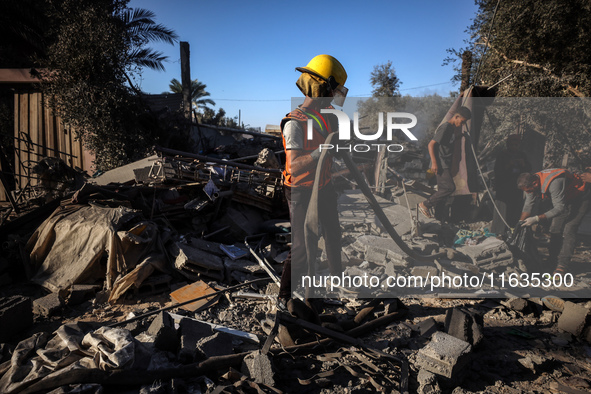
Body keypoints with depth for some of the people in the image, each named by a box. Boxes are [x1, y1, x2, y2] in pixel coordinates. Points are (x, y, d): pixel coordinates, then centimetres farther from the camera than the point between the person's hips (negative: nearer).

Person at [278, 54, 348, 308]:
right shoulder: (295, 122, -21)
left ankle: (337, 278, 48)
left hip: (324, 187, 8)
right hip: (302, 193, -8)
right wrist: (322, 151, -40)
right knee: (302, 246, -2)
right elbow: (294, 165, -30)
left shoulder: (328, 116, 3)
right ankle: (285, 297, 17)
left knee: (333, 235, 23)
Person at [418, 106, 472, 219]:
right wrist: (434, 162, -25)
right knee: (450, 187, -16)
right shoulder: (445, 127, -14)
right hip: (440, 164, -10)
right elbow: (431, 144, -20)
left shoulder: (452, 128, 17)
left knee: (443, 189, 9)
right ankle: (425, 204, -10)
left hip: (446, 165, 10)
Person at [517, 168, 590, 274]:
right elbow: (528, 206, -7)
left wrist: (536, 219, -37)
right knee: (555, 230, 1)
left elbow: (559, 208, -35)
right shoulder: (532, 182, -15)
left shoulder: (554, 183, -40)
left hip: (580, 199, -8)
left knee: (568, 231, -17)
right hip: (565, 200, 8)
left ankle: (562, 266, -15)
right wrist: (520, 224, -14)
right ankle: (552, 262, 5)